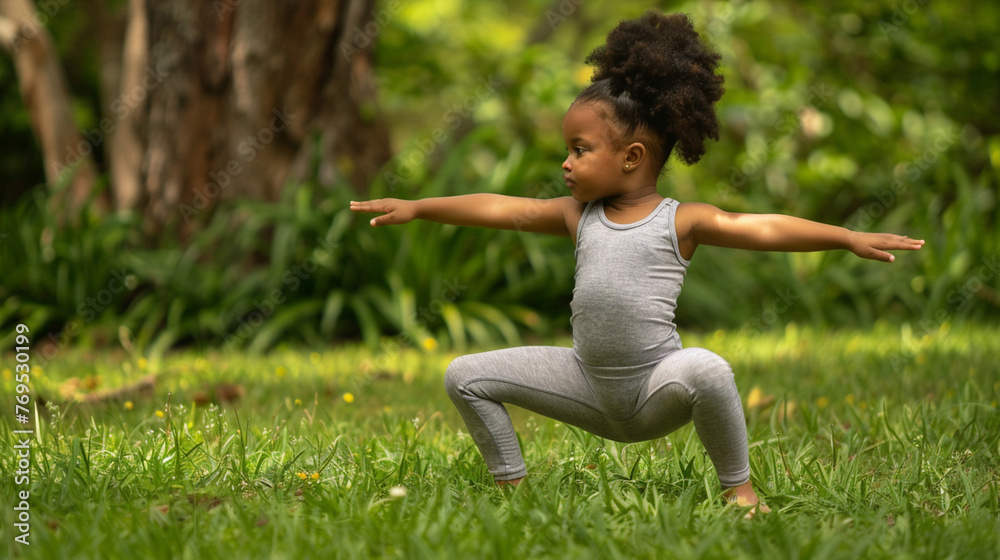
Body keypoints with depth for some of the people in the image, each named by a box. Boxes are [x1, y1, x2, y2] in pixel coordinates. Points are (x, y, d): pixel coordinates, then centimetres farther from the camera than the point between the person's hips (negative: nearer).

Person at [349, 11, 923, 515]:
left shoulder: (681, 222, -8)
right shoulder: (580, 215, 7)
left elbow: (764, 228, -17)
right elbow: (505, 209, 8)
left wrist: (850, 238, -27)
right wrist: (418, 207, 8)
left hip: (655, 392, -5)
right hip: (592, 388, 5)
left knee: (705, 369, -38)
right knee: (467, 377, 1)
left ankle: (739, 488, -15)